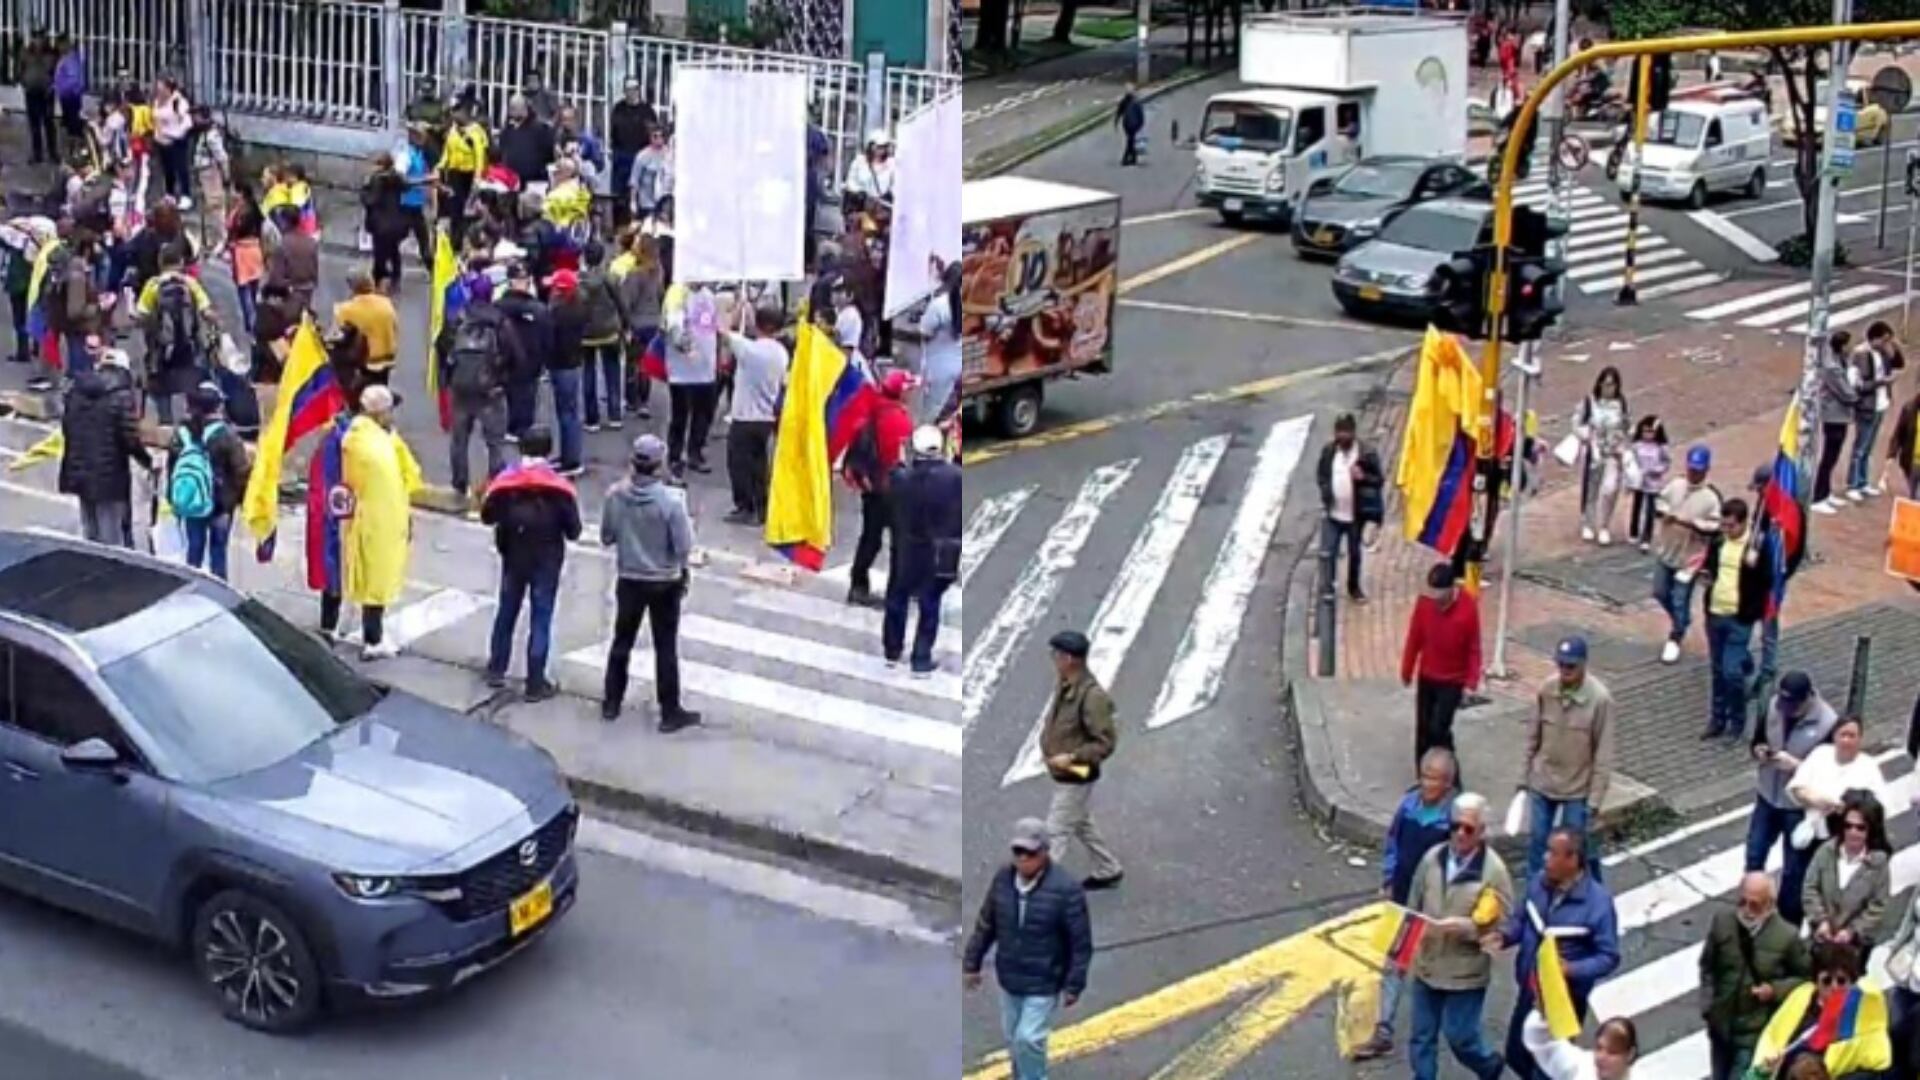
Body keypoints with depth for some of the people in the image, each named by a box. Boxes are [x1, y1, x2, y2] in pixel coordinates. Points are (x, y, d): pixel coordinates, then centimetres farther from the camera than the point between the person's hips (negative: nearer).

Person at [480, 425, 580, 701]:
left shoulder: (504, 482, -10)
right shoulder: (559, 487, -16)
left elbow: (487, 516, 1)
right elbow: (573, 530, -12)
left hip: (513, 557, 3)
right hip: (546, 561, -3)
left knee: (506, 612, 20)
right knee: (541, 619, 4)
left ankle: (496, 671, 30)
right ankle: (536, 684, 7)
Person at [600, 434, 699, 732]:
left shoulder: (615, 495, -12)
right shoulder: (671, 500, -23)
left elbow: (606, 538, -1)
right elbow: (683, 547, -18)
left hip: (629, 580, 3)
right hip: (665, 582, -3)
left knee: (622, 642, 19)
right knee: (666, 648, 7)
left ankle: (611, 703, 29)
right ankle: (670, 712, 14)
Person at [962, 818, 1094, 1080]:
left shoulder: (1066, 890, -21)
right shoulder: (1002, 880, -7)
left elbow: (1081, 943, -14)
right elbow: (985, 926, 6)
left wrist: (1074, 985, -12)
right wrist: (971, 963, 7)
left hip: (1044, 985, -5)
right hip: (1008, 980, 5)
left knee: (1028, 1040, -9)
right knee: (1013, 1039, 18)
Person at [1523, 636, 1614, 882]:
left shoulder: (1600, 698, -20)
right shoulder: (1546, 689, -9)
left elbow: (1604, 755, -15)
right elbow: (1533, 737, 3)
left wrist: (1594, 800, -15)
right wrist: (1524, 777, 8)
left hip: (1578, 788, -3)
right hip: (1542, 783, 3)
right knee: (1538, 843, 13)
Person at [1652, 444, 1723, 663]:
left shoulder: (1711, 496, -17)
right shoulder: (1675, 484, -3)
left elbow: (1716, 527, -18)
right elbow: (1659, 501, 9)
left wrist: (1692, 523, -29)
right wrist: (1664, 512, -13)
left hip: (1689, 557, -5)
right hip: (1666, 551, 5)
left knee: (1680, 601, 2)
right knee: (1660, 593, 18)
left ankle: (1675, 639, 22)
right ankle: (1681, 620, 45)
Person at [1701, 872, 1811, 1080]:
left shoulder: (1786, 936, -17)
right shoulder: (1722, 920, -9)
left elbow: (1807, 977, -2)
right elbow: (1707, 966, 6)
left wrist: (1775, 989, -18)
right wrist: (1708, 1005, -2)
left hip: (1756, 1031, -4)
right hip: (1721, 1024, 4)